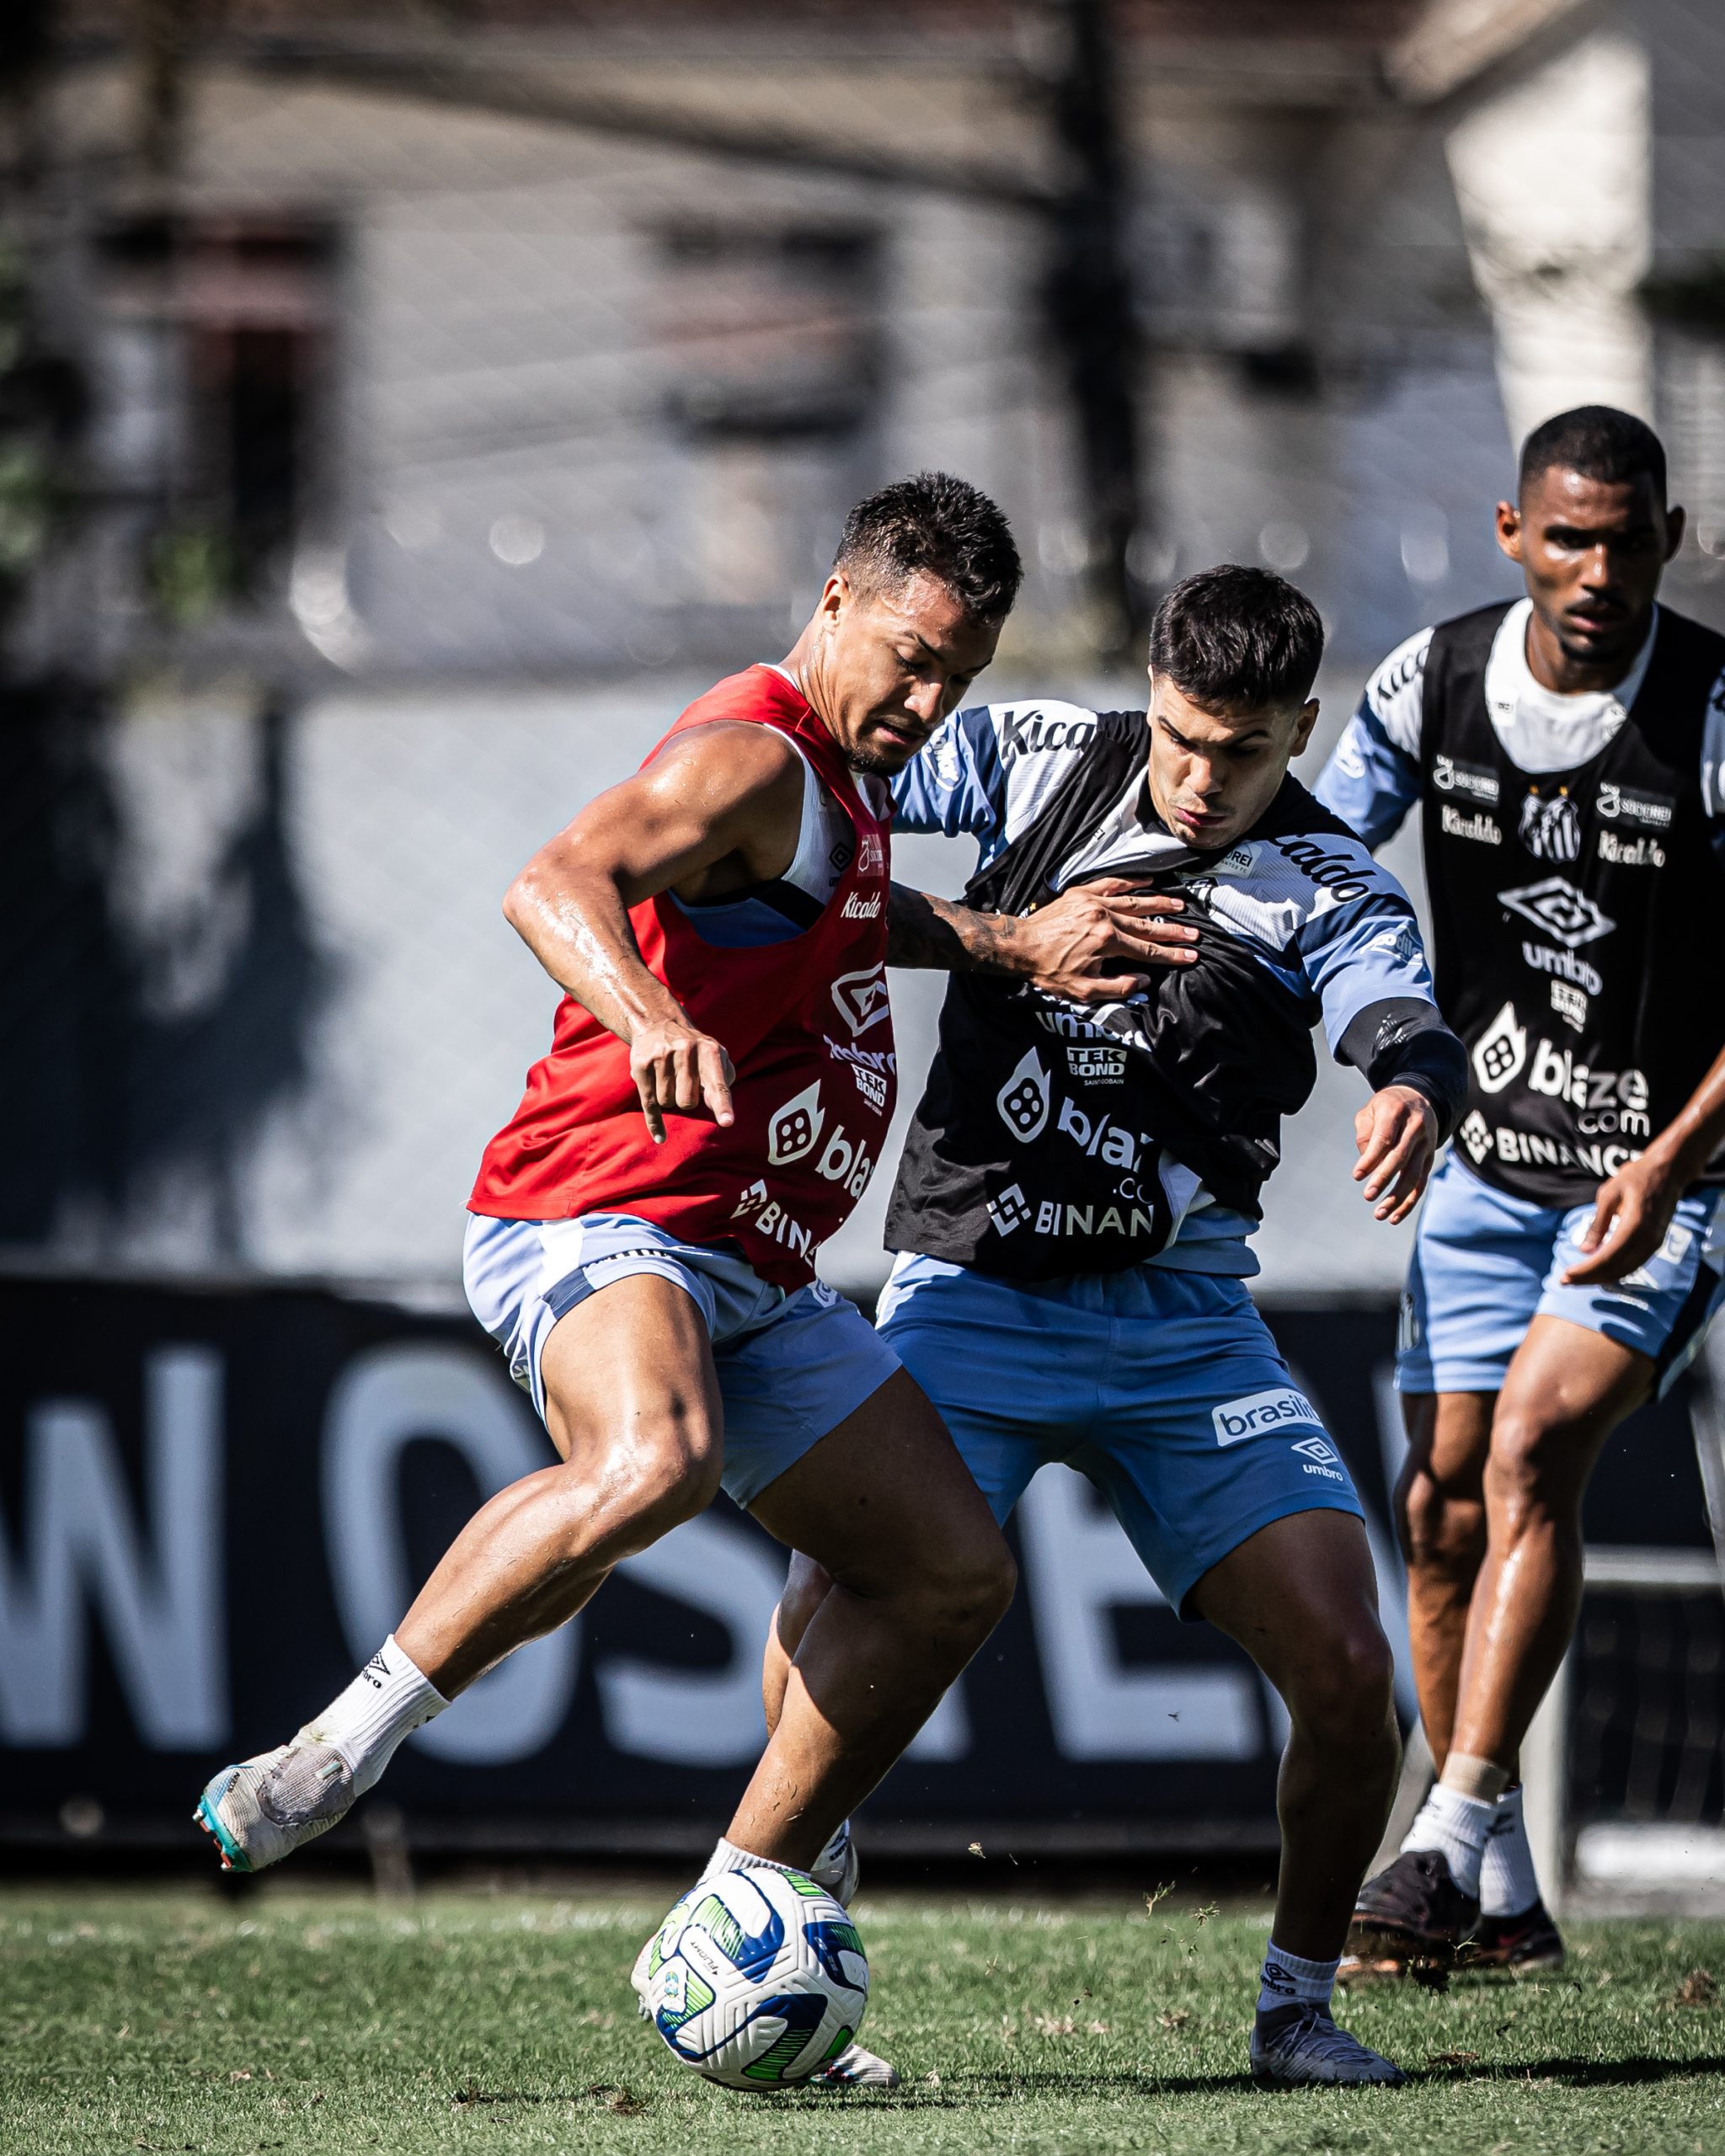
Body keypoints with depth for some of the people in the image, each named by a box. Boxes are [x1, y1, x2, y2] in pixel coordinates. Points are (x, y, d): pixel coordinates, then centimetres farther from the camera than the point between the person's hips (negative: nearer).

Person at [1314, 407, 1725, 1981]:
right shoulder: (1432, 683, -5)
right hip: (1492, 1158, 5)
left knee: (1533, 1451, -22)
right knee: (1443, 1504, 1)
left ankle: (1450, 1841, -22)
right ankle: (1501, 1899, 11)